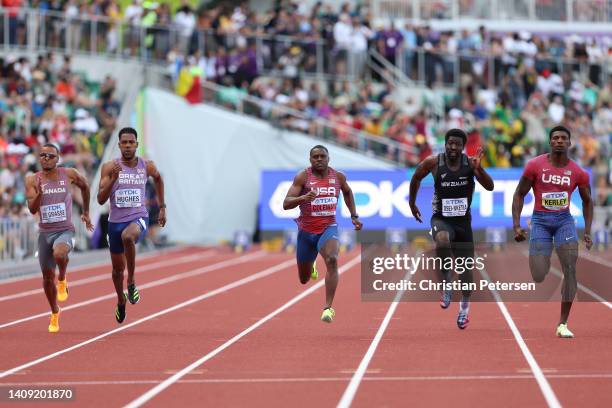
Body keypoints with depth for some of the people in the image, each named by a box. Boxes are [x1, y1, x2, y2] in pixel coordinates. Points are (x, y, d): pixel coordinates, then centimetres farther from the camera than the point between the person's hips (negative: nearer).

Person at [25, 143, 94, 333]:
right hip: (45, 232, 2)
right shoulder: (32, 180, -3)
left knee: (59, 254, -36)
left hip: (65, 231, -2)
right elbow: (32, 209, -11)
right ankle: (55, 313, 32)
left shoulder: (69, 174, -3)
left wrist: (86, 213, 21)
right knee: (47, 276, 9)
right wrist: (39, 193, -29)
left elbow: (85, 187, 18)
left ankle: (62, 280, -3)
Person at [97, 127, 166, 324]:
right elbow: (101, 199, -11)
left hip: (138, 219, -2)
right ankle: (121, 301, 45)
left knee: (127, 236, -39)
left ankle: (131, 282, -20)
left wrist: (162, 207, 23)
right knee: (117, 267, 14)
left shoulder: (147, 166, -2)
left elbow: (158, 178, 23)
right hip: (116, 221, 2)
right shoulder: (109, 167, -6)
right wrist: (113, 178, -25)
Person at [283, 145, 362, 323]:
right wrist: (303, 198, -36)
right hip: (306, 230, 0)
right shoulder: (302, 177, -11)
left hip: (328, 228, 0)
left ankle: (328, 307, -29)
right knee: (304, 279, 13)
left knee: (332, 260, -31)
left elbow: (347, 192, 22)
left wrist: (354, 216, 18)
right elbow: (286, 204, -18)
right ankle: (311, 266, 53)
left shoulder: (338, 177, -1)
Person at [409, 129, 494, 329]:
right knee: (442, 240, -38)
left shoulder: (470, 163, -8)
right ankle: (447, 283, -16)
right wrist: (412, 203, 17)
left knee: (466, 267, 8)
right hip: (441, 218, -2)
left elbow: (490, 187, -15)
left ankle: (464, 307, 32)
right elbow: (416, 178, 10)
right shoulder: (433, 162, -9)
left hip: (463, 221, 2)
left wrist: (478, 168, -31)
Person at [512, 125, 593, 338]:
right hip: (540, 220, -1)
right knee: (538, 277, -10)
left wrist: (587, 231, 4)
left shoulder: (578, 172, -2)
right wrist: (516, 226, -8)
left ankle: (563, 324, -6)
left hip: (564, 220, 1)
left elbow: (587, 201, 12)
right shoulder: (535, 165, -6)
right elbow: (519, 194, 0)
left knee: (570, 270, -14)